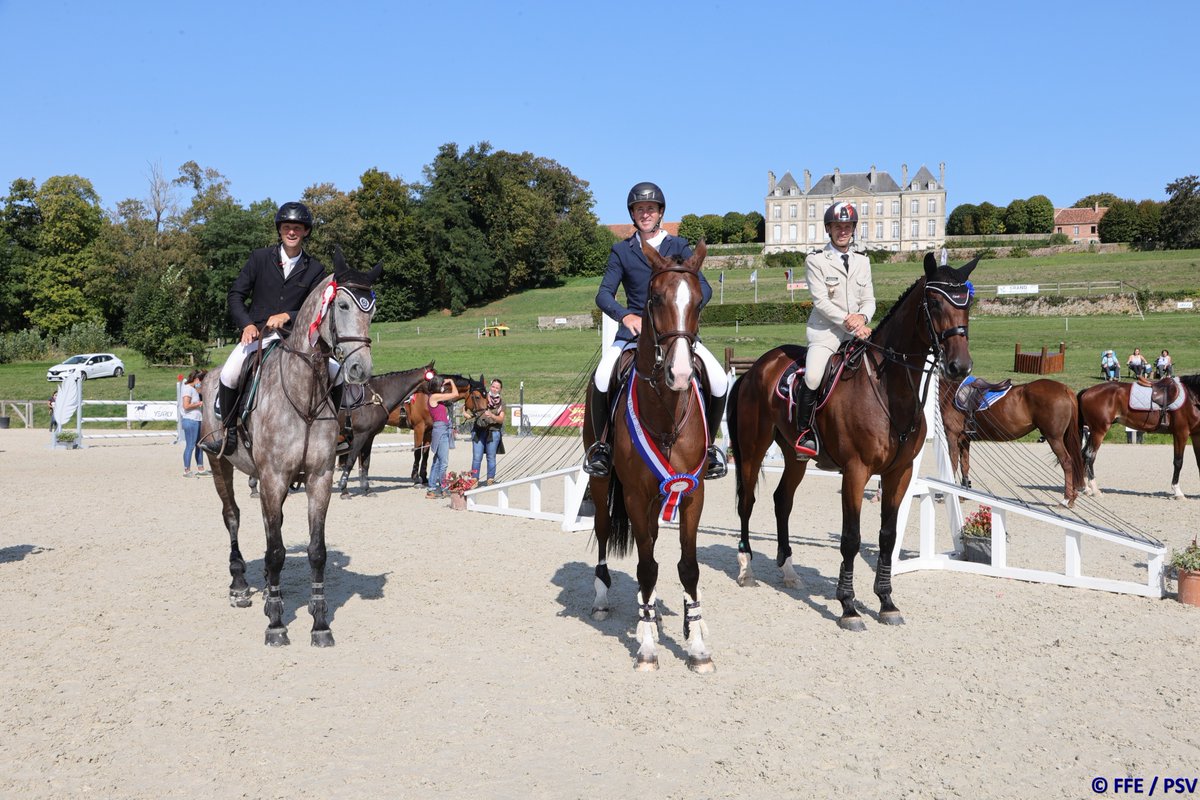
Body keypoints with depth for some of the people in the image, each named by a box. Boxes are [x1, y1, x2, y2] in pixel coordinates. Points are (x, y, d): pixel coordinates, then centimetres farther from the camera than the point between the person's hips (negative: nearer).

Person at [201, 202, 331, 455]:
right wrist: (246, 324, -12)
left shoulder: (315, 269, 5)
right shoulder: (260, 258, 3)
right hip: (256, 334, -1)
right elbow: (235, 294, 3)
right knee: (229, 374, -27)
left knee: (335, 372, -15)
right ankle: (229, 432, -7)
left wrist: (287, 316, -15)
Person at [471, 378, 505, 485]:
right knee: (476, 457, 0)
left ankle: (490, 479, 16)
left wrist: (492, 415, -20)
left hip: (493, 432, 0)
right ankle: (474, 479, 6)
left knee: (491, 457, 7)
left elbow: (501, 419, -3)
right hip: (478, 431, 0)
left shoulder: (501, 403, 4)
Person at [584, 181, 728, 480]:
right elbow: (604, 293, 0)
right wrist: (625, 315, -21)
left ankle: (708, 444, 5)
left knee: (719, 381, -19)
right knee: (601, 380, -28)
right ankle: (602, 443, -4)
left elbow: (704, 288, -1)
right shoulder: (621, 250, 10)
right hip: (634, 329, 0)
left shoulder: (679, 247, 9)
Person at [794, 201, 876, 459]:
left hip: (856, 332, 6)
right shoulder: (815, 260, 0)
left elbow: (869, 300, 10)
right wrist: (847, 321, -17)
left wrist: (861, 317, -12)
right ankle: (804, 433, -11)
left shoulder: (862, 261, 15)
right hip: (825, 332, -5)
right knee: (813, 377, -28)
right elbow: (820, 301, -9)